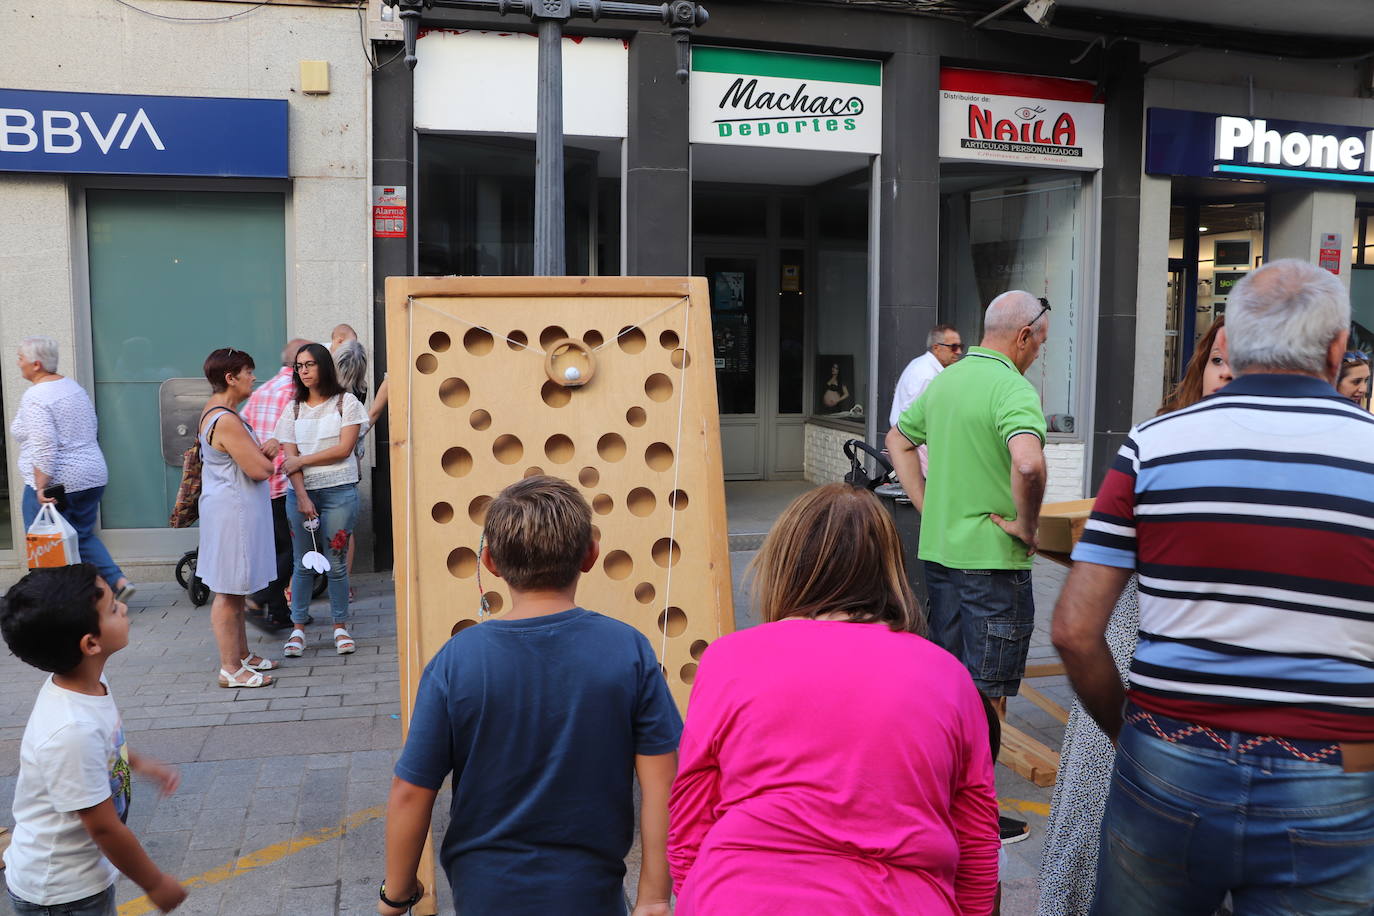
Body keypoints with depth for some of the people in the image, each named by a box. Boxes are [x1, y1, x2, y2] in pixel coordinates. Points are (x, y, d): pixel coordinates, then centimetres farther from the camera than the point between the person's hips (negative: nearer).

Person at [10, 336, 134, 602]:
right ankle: (119, 581, 9)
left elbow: (44, 448, -24)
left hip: (55, 483, -8)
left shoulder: (35, 397, -15)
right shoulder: (74, 387, 11)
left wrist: (41, 487, -21)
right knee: (84, 535, 20)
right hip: (93, 477, 9)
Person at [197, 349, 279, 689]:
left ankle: (242, 655, 29)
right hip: (233, 511, -11)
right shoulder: (226, 421, -21)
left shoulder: (214, 411, 12)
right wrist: (269, 455, -1)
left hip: (231, 511, 11)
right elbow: (259, 469, -22)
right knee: (228, 592, -3)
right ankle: (230, 669, 5)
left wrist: (260, 452, 2)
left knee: (235, 590, 18)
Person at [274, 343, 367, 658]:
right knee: (303, 564, 6)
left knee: (337, 563, 1)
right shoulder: (294, 409, 10)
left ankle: (340, 627, 13)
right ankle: (298, 628, 15)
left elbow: (344, 448, -7)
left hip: (339, 491, -2)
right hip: (301, 492, 2)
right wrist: (303, 497, -10)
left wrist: (301, 460, -7)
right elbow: (290, 459, 2)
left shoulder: (345, 402, 2)